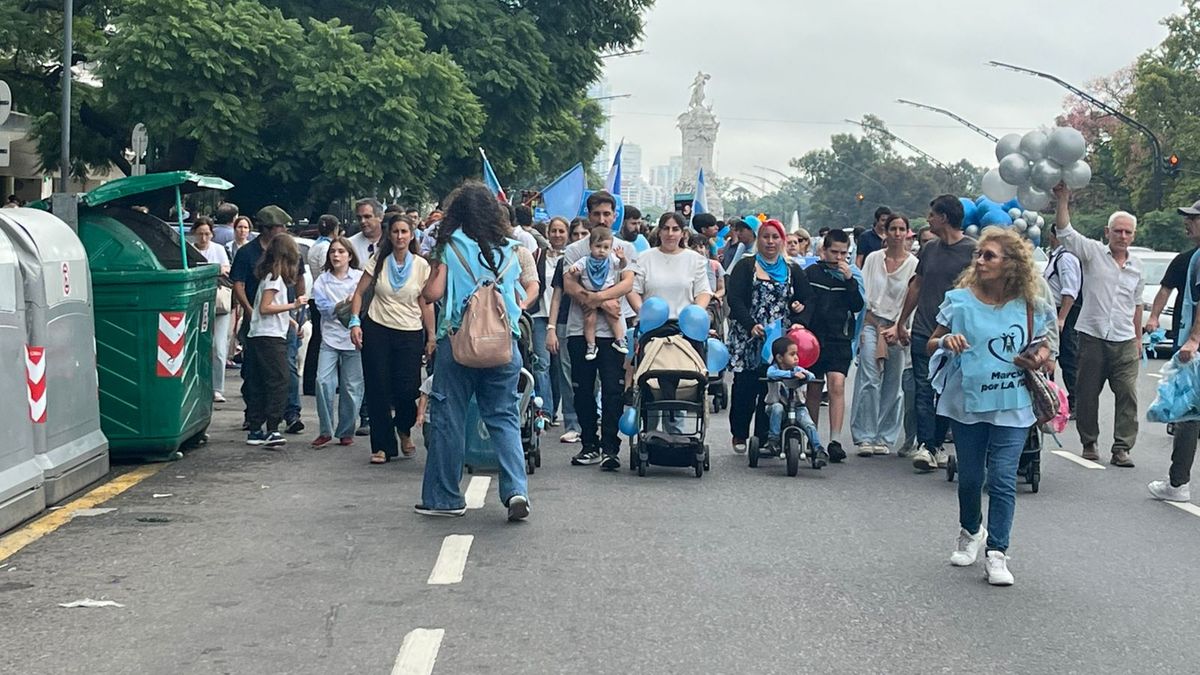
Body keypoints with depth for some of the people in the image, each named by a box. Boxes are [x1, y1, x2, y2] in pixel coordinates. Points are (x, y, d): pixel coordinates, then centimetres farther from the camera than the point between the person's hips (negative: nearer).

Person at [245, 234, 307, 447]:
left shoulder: (269, 275, 18)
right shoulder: (275, 277, -9)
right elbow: (265, 308, -16)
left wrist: (288, 318, 26)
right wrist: (293, 305, -15)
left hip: (258, 336, 10)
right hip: (270, 336, -10)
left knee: (258, 385, 9)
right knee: (278, 381, -12)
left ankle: (255, 430, 11)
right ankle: (272, 430, -18)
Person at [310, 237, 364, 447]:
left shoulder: (360, 278, 6)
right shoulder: (322, 281, 8)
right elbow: (323, 306, -5)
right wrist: (340, 306, -19)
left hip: (354, 337, -1)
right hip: (330, 337, 1)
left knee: (351, 387, 2)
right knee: (323, 381, -13)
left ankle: (346, 432, 15)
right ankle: (325, 430, -2)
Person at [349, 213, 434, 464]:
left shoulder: (421, 266, 1)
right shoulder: (378, 262, 2)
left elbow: (426, 304, 4)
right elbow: (359, 293, 6)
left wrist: (431, 337, 2)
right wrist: (355, 322, -7)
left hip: (410, 334, -1)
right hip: (377, 330, 1)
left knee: (407, 389, -7)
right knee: (378, 390, 0)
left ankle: (404, 431, 25)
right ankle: (383, 446, 10)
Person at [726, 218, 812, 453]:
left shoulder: (792, 270, 15)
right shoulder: (746, 266, 5)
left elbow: (808, 299, 16)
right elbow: (734, 298, -6)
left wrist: (801, 307, -8)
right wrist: (751, 325, -19)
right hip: (748, 340, -2)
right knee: (745, 387, -2)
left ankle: (764, 437, 5)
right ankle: (739, 435, 13)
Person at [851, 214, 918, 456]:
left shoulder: (914, 264, 0)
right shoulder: (873, 259, 6)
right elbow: (864, 293, 7)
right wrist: (866, 325, 0)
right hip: (872, 323, 0)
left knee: (893, 386, 3)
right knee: (869, 381, -10)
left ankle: (884, 438, 11)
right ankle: (865, 437, -8)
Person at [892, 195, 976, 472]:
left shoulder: (972, 250, -5)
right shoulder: (930, 249, 12)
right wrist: (900, 324, 24)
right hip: (923, 332, 4)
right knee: (924, 389, -6)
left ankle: (935, 446, 14)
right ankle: (925, 445, -12)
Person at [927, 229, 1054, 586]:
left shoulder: (1029, 307, -1)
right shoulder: (961, 301, -3)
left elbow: (1042, 347, 12)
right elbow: (930, 345, 4)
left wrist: (1039, 359, -11)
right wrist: (946, 341, -19)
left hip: (1012, 407, -1)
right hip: (968, 402, 1)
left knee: (1003, 479, -7)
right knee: (970, 477, 12)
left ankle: (996, 553, -1)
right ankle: (971, 532, 39)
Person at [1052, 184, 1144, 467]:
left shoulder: (1136, 266, 13)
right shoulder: (1093, 252, 0)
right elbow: (1065, 232, -13)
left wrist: (1139, 338, 21)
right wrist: (1063, 201, -24)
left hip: (1124, 341, 3)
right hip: (1092, 337, -3)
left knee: (1127, 395, -5)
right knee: (1087, 394, 5)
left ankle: (1121, 449, -2)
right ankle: (1089, 444, 19)